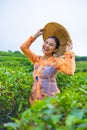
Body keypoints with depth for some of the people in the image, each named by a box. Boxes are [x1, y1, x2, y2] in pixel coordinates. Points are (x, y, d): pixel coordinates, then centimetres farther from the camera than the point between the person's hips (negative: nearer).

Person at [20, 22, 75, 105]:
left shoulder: (57, 60, -3)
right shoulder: (37, 59, 10)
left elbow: (70, 71, -20)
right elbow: (23, 47, 6)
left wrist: (68, 53, -14)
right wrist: (36, 36, 6)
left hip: (50, 97, -4)